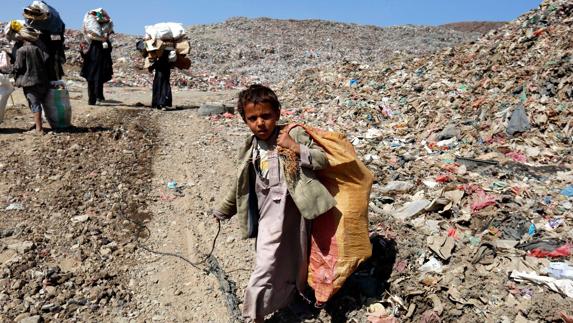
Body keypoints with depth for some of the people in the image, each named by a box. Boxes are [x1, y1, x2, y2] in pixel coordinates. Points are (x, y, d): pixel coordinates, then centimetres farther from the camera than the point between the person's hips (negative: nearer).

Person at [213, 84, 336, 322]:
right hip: (267, 216, 3)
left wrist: (295, 148, -21)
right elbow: (241, 186, 17)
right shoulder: (250, 150, 5)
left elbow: (324, 159, -10)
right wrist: (222, 212, 25)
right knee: (267, 265, 6)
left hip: (290, 212, -3)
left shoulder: (293, 134, -7)